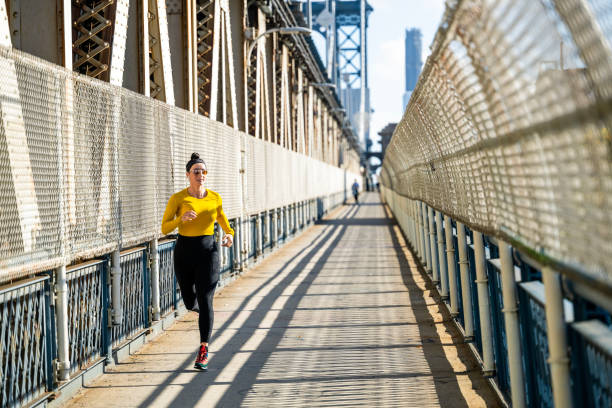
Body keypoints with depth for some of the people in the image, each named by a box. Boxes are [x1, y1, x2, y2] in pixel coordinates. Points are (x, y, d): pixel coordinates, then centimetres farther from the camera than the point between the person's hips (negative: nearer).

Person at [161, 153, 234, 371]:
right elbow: (165, 228, -8)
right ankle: (202, 309, 50)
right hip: (184, 251, 0)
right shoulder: (177, 198, -6)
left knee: (205, 301, -11)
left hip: (208, 251, 0)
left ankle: (204, 351, -7)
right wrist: (181, 218, -27)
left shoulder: (214, 198, 1)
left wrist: (229, 235, -1)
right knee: (190, 302, 11)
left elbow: (221, 218, 19)